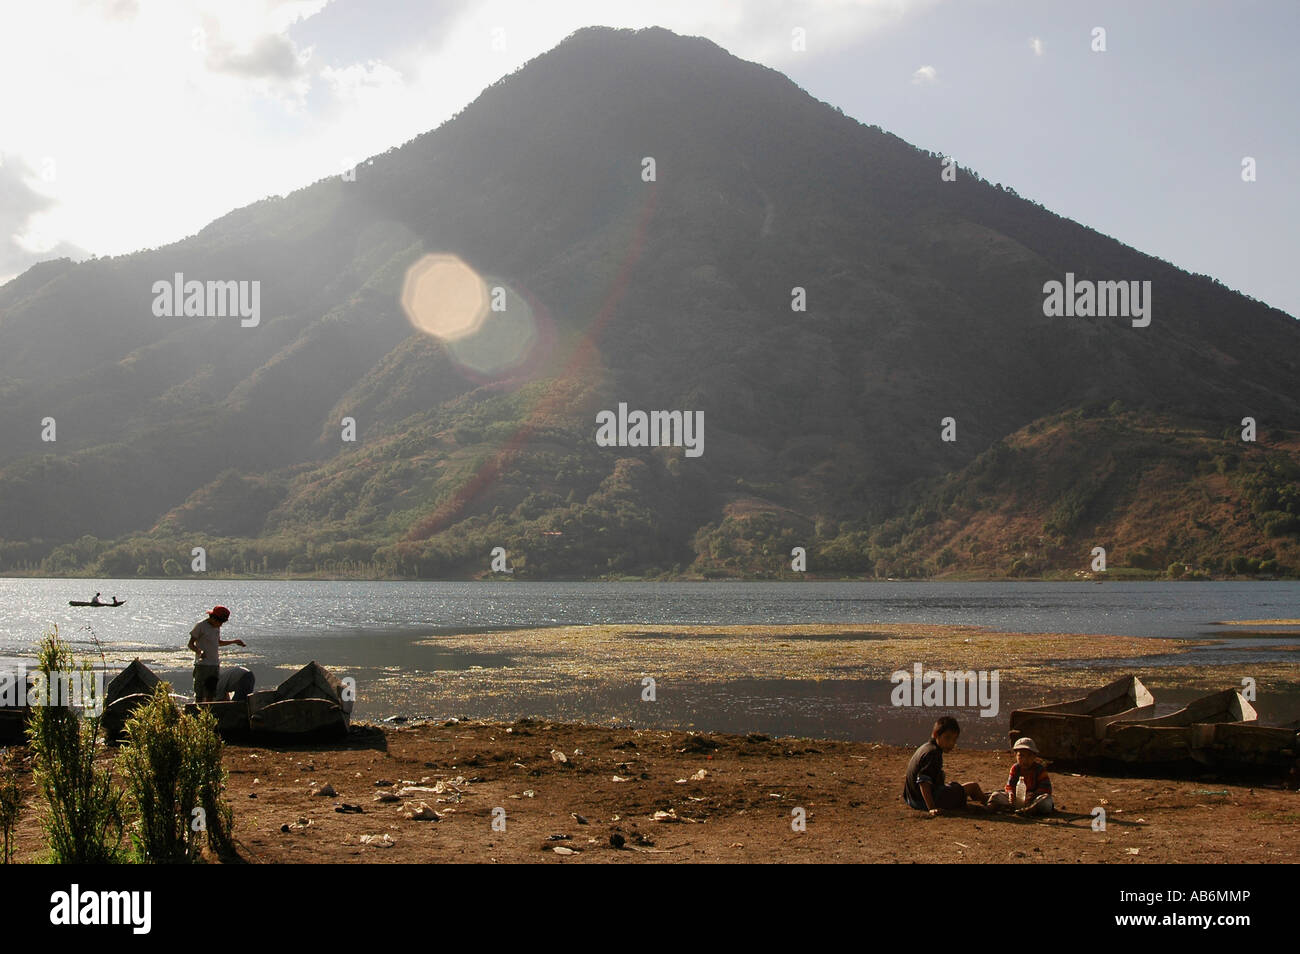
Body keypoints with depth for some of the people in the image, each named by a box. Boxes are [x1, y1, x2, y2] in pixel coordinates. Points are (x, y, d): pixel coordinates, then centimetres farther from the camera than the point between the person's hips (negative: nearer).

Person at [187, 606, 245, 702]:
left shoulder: (217, 627, 13)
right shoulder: (201, 627, -9)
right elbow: (191, 644, -9)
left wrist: (234, 642, 25)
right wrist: (199, 651, -28)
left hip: (215, 664, 7)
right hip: (202, 665, -7)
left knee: (212, 694, 8)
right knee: (200, 695, -7)